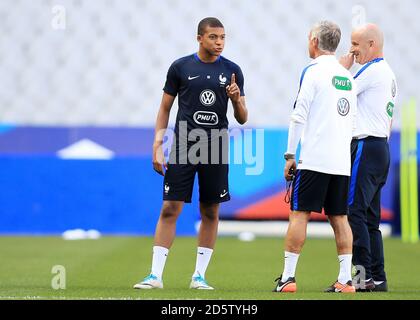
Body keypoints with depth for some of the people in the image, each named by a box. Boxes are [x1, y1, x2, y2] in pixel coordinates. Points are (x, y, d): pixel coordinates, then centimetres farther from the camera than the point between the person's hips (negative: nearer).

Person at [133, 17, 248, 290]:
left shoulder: (232, 71, 5)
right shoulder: (181, 67, 2)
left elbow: (242, 119, 8)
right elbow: (165, 109, 8)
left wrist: (237, 100, -13)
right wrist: (157, 147, -1)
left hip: (215, 150, 2)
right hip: (183, 147, -2)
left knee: (211, 213, 5)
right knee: (169, 209, -6)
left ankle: (199, 275, 13)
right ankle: (156, 275, -4)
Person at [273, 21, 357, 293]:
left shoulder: (314, 71, -6)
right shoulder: (347, 76, 15)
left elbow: (299, 116, -10)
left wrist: (290, 155, -6)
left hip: (314, 159, -6)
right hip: (342, 161, 6)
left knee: (299, 214, -3)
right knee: (339, 217, 7)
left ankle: (288, 278, -6)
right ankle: (345, 279, 2)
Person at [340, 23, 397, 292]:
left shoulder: (373, 70, -12)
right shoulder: (389, 73, 20)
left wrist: (344, 67, 3)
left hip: (366, 147, -10)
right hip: (381, 148, 10)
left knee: (354, 212, -12)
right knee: (370, 217, 10)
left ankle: (363, 275, -16)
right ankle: (378, 277, 8)